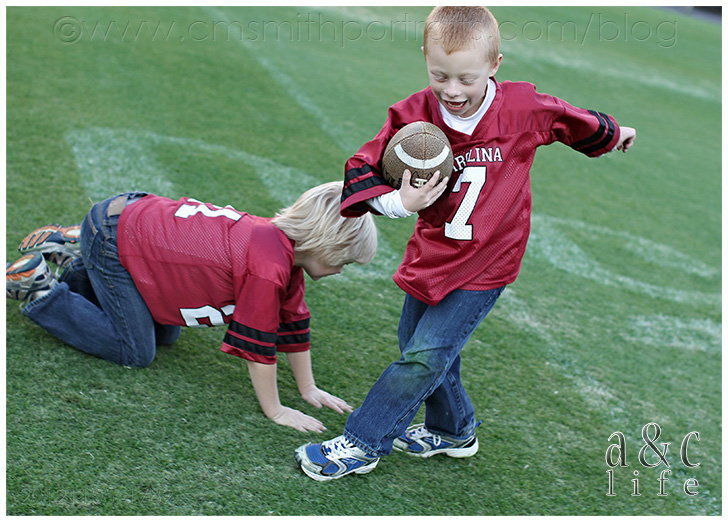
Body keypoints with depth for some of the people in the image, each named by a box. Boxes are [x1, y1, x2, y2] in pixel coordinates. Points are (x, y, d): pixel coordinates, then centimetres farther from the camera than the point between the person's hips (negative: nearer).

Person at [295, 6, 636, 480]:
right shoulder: (414, 115, -12)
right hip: (432, 253, 4)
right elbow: (361, 169, -8)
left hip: (485, 264, -4)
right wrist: (399, 202, -26)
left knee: (426, 356, -9)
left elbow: (578, 123, 6)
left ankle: (362, 443, 4)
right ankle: (454, 431, 40)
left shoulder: (525, 108, -15)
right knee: (415, 344, 16)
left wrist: (613, 134, 25)